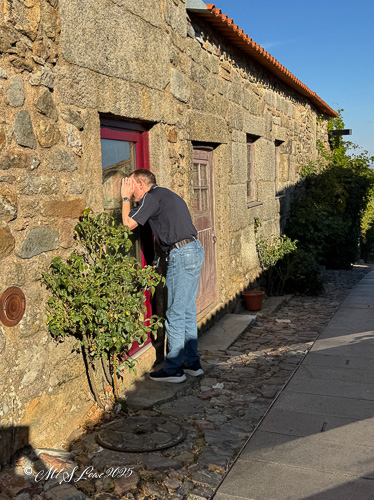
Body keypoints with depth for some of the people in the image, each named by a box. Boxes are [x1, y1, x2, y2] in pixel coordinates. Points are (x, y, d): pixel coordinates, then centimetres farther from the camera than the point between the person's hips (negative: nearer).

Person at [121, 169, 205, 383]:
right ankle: (193, 363, 21)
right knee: (188, 311, 14)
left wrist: (126, 198, 9)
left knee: (175, 314, -3)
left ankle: (174, 369, 4)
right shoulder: (169, 195, 23)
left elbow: (129, 223, -3)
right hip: (195, 249, 10)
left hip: (181, 253, -10)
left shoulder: (152, 196, -5)